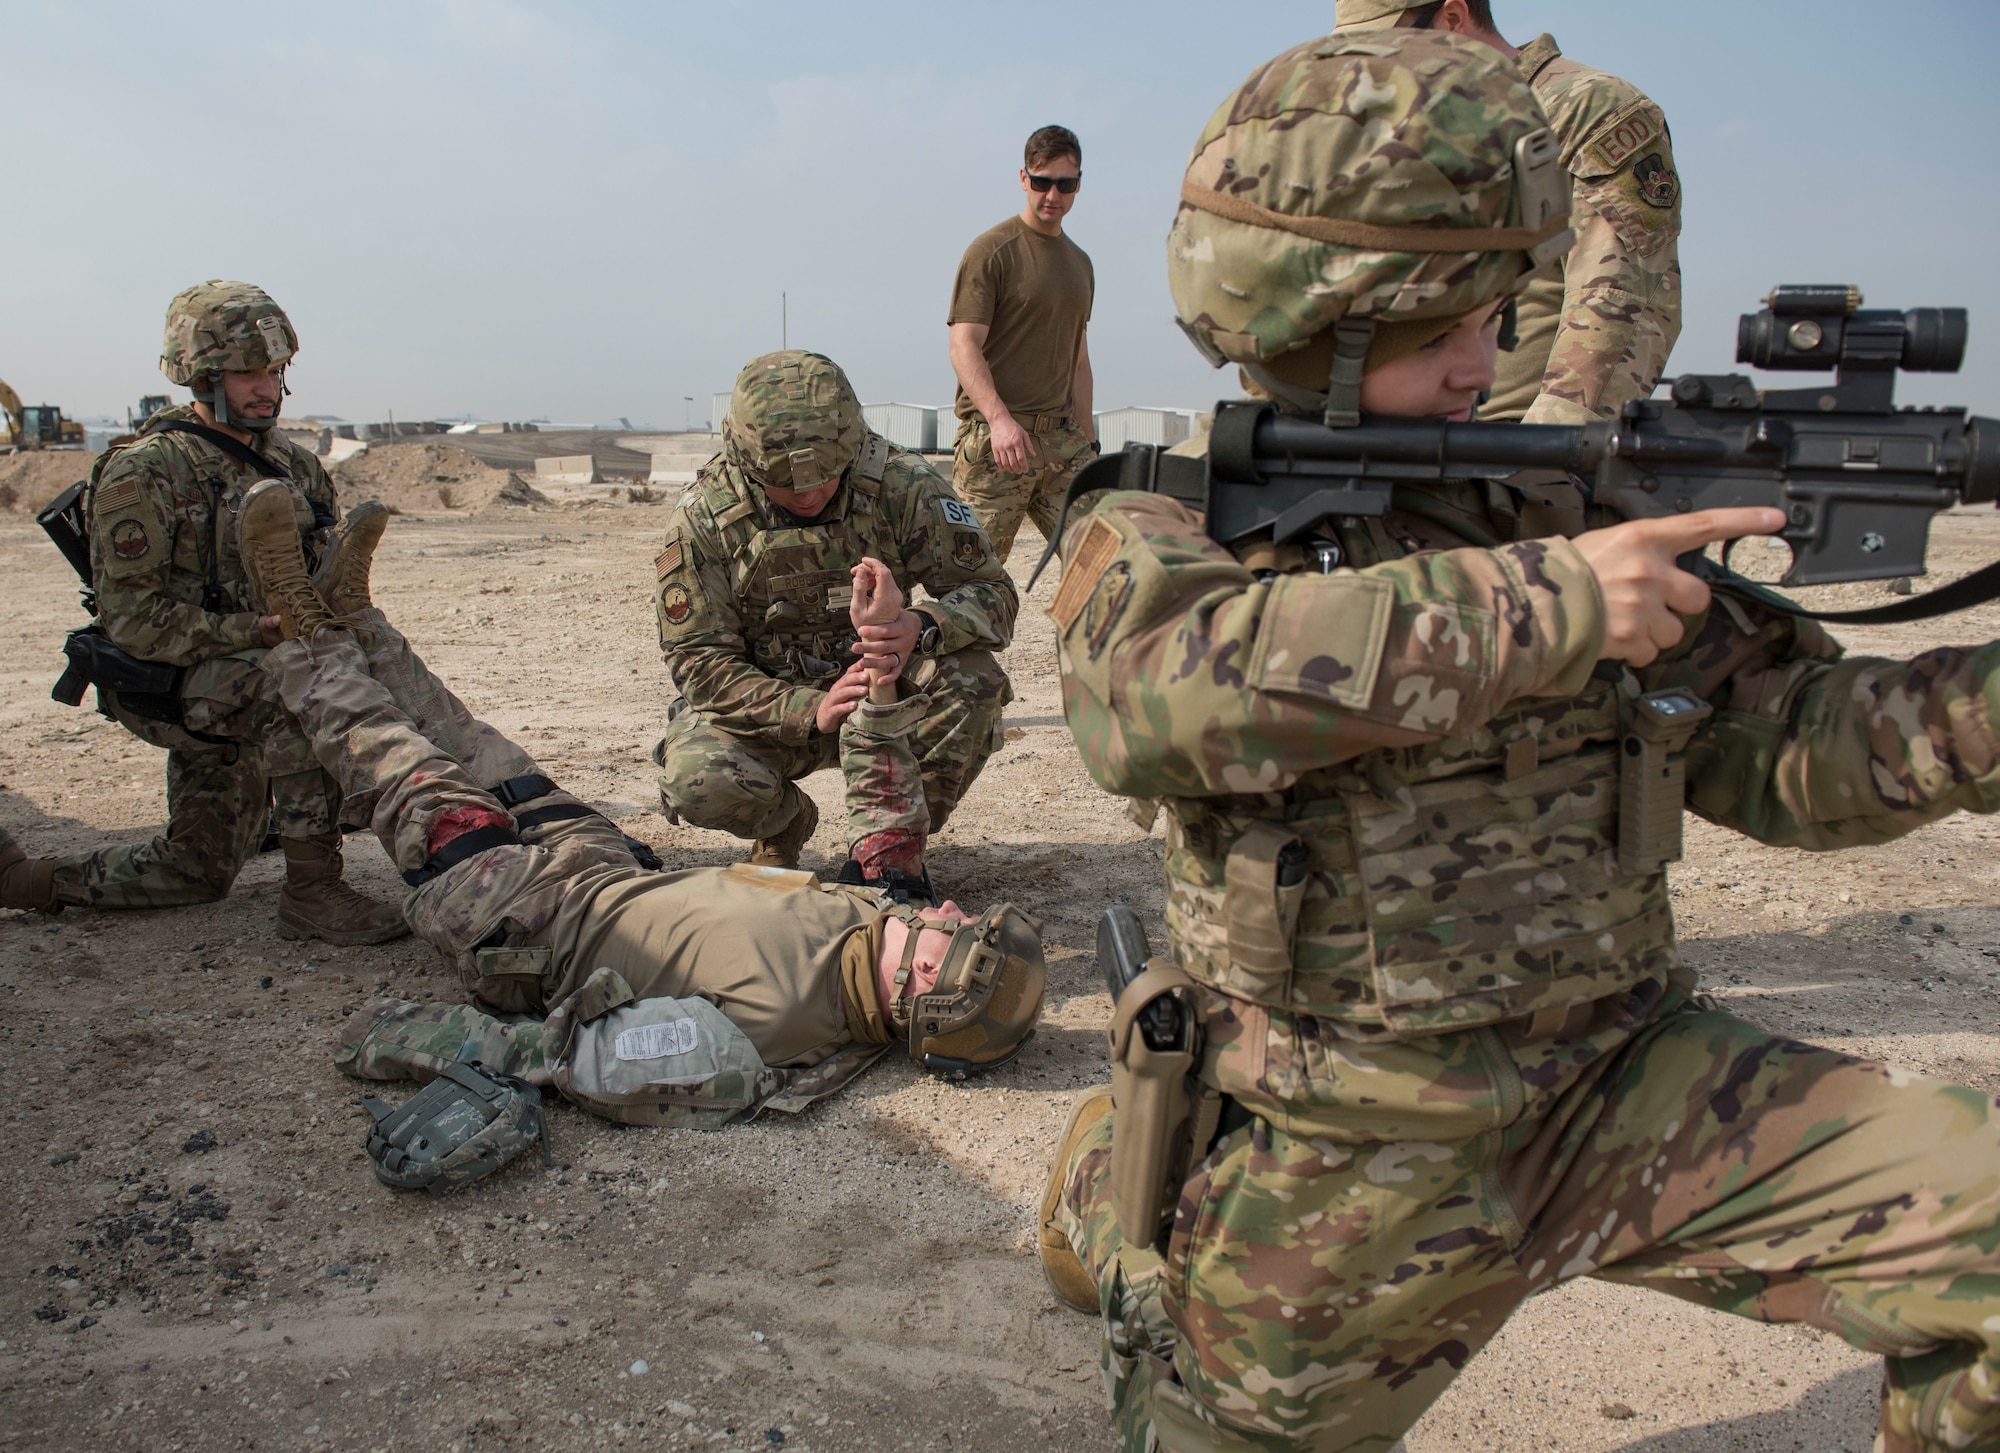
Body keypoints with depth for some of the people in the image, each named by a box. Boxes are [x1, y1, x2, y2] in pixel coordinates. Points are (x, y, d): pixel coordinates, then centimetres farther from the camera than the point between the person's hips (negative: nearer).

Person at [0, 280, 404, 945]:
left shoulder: (291, 462, 6)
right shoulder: (145, 472, -15)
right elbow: (133, 619, -20)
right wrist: (255, 634, -28)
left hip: (248, 673, 7)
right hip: (165, 685, -7)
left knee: (196, 874, 14)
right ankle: (312, 890, -30)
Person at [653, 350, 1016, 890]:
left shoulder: (900, 482, -16)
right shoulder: (702, 519, -15)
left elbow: (991, 592, -15)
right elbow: (700, 660, -15)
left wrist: (923, 626, -39)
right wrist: (810, 711, -31)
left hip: (884, 692, 1)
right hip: (768, 705, 0)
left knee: (974, 677, -29)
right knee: (697, 781, -30)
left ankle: (897, 839, -9)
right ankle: (785, 821, 7)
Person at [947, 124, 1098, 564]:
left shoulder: (1080, 262, 20)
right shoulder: (992, 250, -2)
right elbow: (964, 346, -11)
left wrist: (1088, 440, 22)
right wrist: (1000, 417, -25)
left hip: (1062, 437, 6)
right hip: (994, 437, -6)